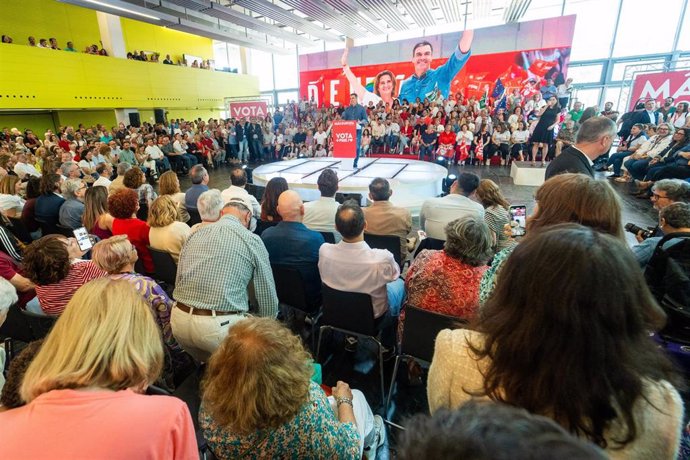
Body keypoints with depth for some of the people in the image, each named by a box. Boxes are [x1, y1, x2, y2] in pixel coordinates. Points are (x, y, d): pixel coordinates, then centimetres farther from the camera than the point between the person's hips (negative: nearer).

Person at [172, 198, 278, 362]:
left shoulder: (195, 234, 10)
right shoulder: (252, 240, -4)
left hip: (180, 319, 7)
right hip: (221, 324, -6)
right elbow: (268, 297, -1)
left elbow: (179, 281, 16)